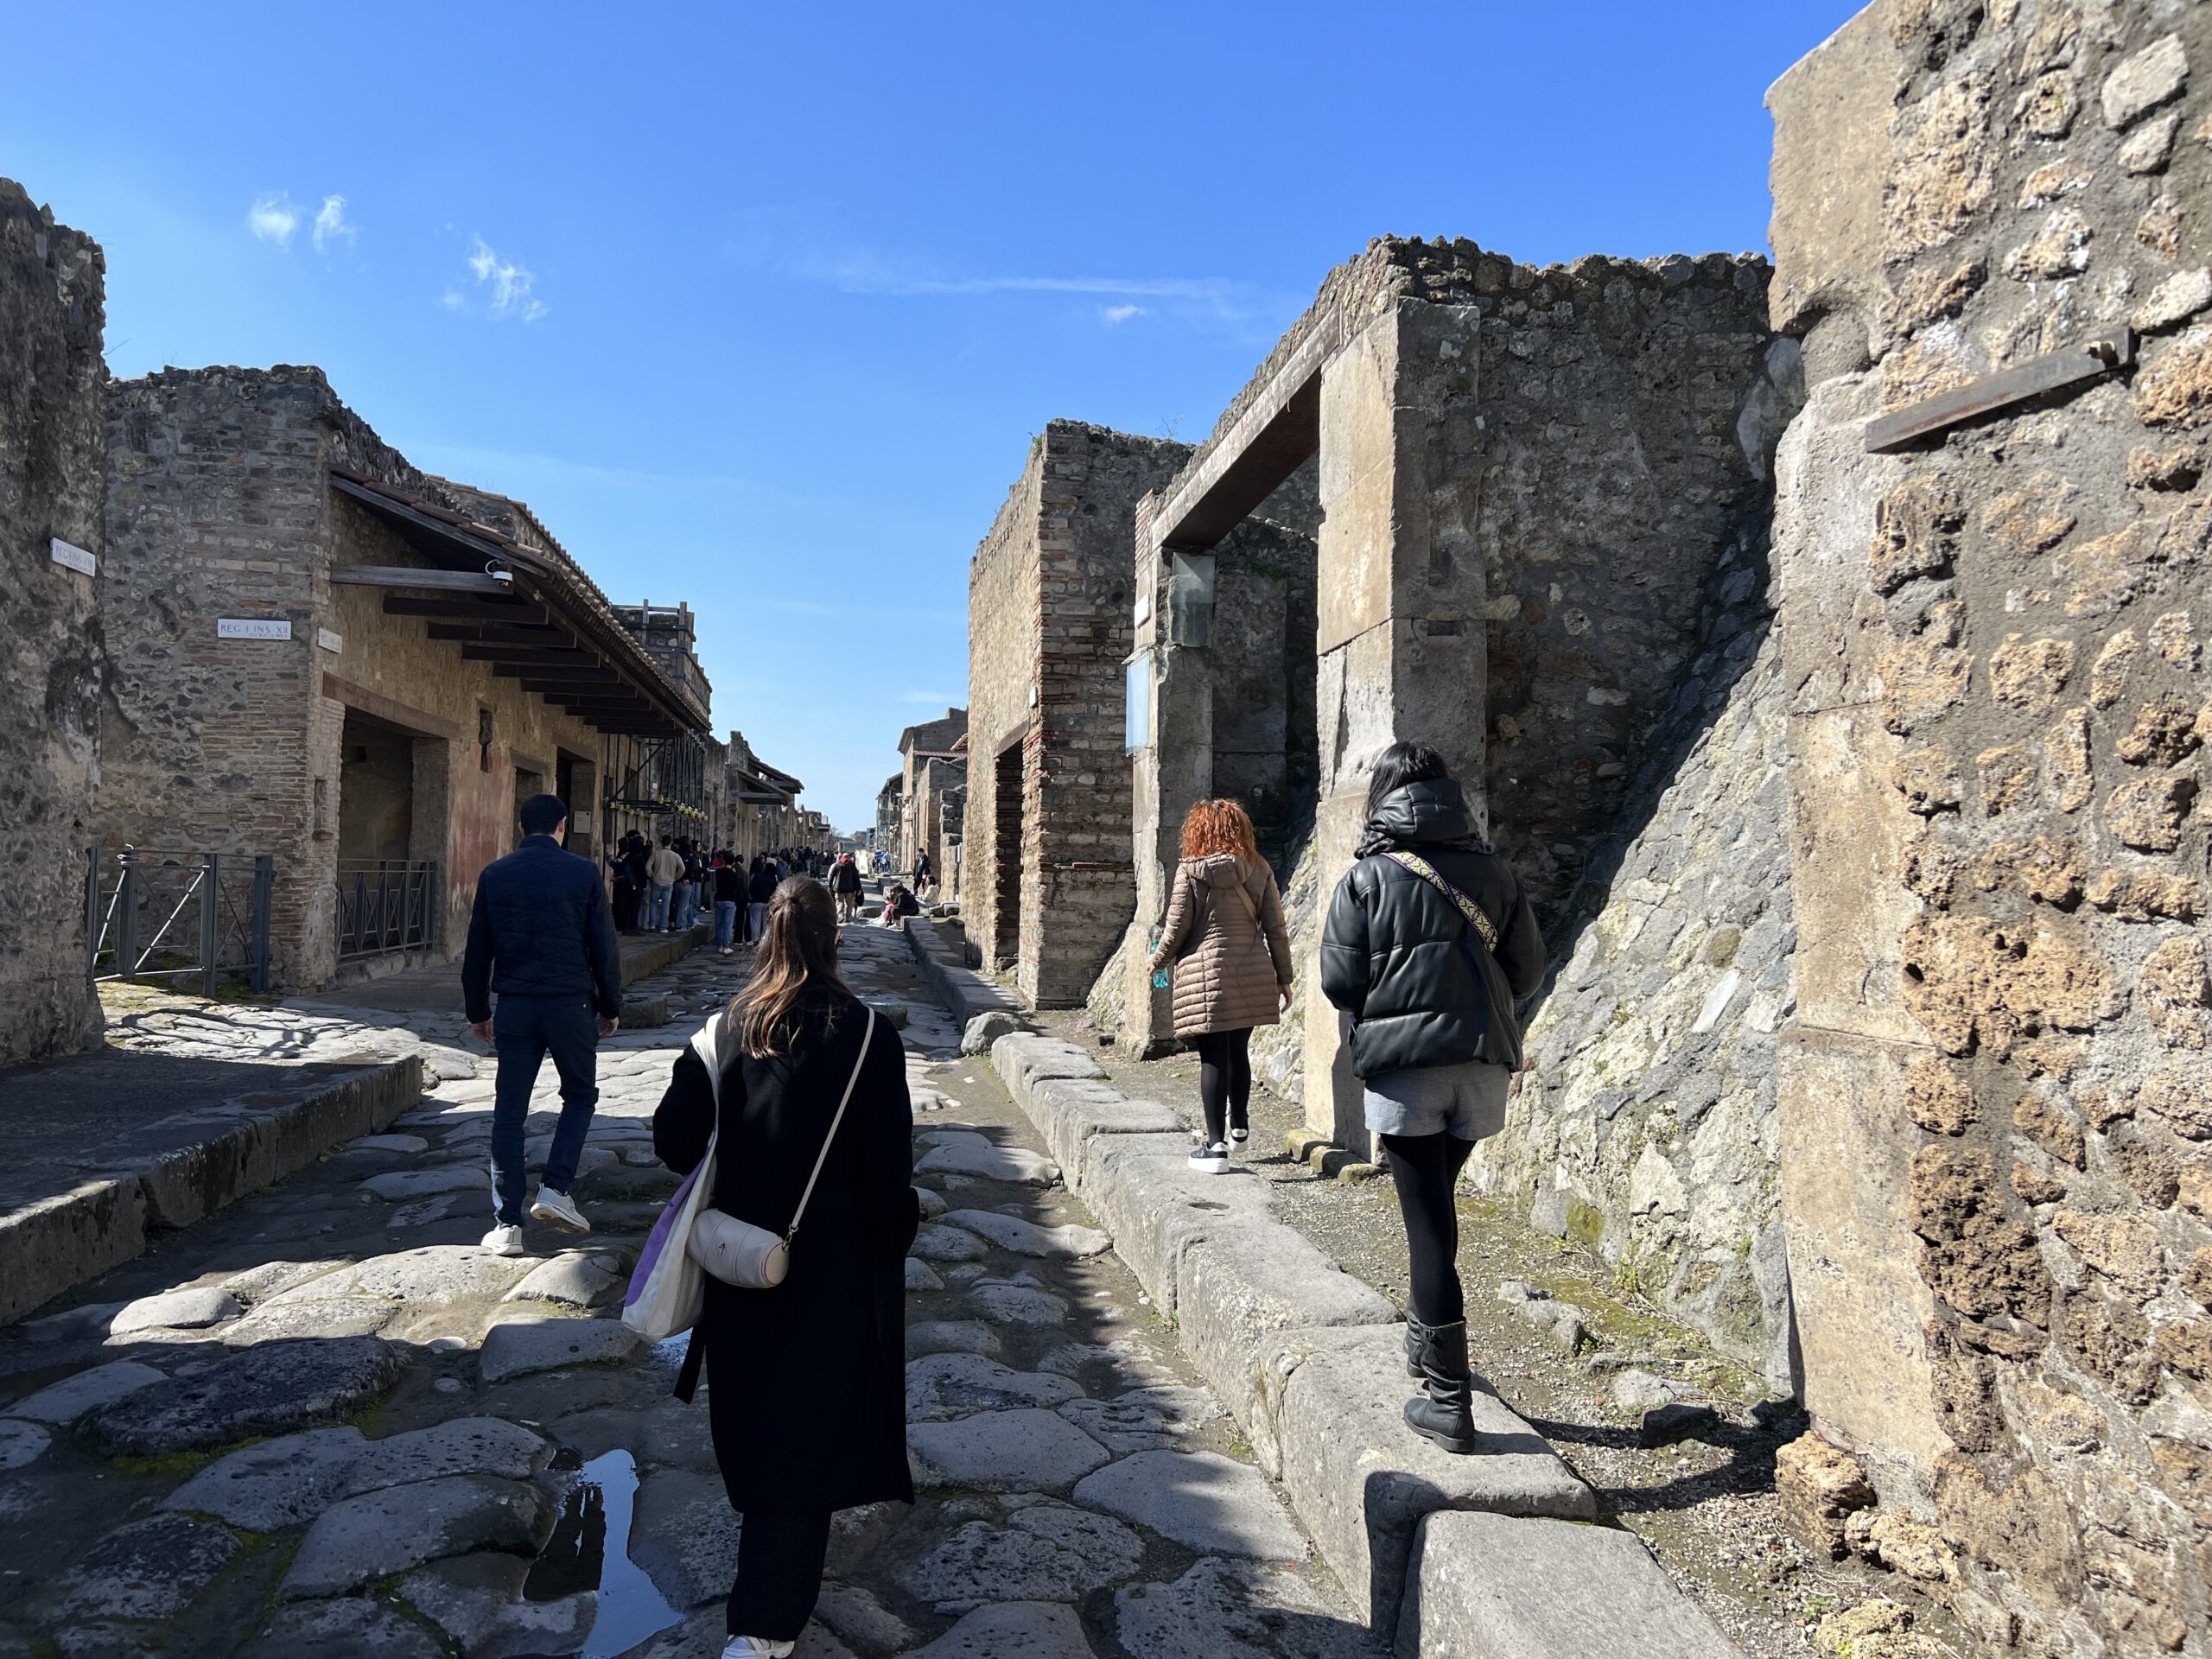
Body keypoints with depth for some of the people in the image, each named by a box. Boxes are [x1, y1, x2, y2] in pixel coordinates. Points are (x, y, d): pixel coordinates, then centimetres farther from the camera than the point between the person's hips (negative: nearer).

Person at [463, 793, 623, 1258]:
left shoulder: (494, 875, 4)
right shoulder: (583, 873, -4)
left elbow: (476, 952, 8)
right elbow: (603, 947, -2)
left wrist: (478, 1011, 18)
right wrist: (611, 1007, 8)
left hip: (514, 1007, 2)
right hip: (571, 1004, -2)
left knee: (509, 1110, 8)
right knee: (580, 1095, 18)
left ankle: (506, 1224, 7)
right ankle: (555, 1189, 4)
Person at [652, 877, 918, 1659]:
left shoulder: (728, 1028, -5)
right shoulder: (865, 1034, -15)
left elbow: (675, 1139, -4)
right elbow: (888, 1162, -15)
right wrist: (893, 1236, 1)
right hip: (832, 1263, -4)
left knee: (754, 1410, 24)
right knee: (808, 1417, 7)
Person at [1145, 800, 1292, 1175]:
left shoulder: (1191, 871, -7)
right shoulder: (1259, 870, 3)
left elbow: (1176, 928, -5)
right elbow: (1276, 928, 4)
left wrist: (1158, 960, 13)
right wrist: (1283, 977, 13)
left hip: (1206, 975, -4)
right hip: (1251, 975, 4)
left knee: (1213, 1058, 0)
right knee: (1238, 1051, 20)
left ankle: (1216, 1145, 0)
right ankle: (1239, 1126, 36)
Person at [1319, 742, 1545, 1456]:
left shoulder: (1368, 877, -5)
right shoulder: (1491, 870, 4)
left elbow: (1340, 981, -7)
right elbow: (1527, 969, 6)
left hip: (1402, 1064, -4)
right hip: (1482, 1062, 4)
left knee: (1428, 1220, 0)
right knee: (1437, 1203, 23)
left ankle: (1448, 1399, 3)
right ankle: (1427, 1336, 37)